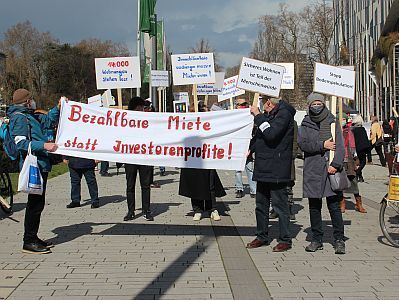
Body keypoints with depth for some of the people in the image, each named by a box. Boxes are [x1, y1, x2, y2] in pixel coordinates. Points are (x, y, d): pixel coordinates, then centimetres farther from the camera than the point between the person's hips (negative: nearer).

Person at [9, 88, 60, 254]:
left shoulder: (27, 116, 20)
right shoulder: (19, 117, -11)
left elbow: (47, 121, 34)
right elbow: (21, 143, -20)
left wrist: (58, 108, 22)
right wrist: (44, 145, -26)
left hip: (40, 165, 10)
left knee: (37, 203, 15)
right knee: (35, 203, -6)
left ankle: (32, 238, 23)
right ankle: (29, 242, 0)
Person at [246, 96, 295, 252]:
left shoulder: (284, 114, -12)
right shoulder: (268, 115, 17)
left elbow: (271, 134, -25)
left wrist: (258, 116, -19)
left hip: (276, 168, -10)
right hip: (263, 168, 10)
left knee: (280, 204, -1)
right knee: (261, 204, 15)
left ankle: (285, 240, 9)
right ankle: (262, 237, 26)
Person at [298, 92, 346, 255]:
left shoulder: (332, 122, 8)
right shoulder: (305, 124, 11)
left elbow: (339, 145, 0)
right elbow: (302, 143, -4)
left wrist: (336, 164, -13)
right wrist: (322, 145, -14)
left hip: (331, 169, -2)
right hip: (312, 171, 2)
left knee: (334, 205, -3)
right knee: (314, 207, 6)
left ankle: (339, 240, 4)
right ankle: (317, 239, 15)